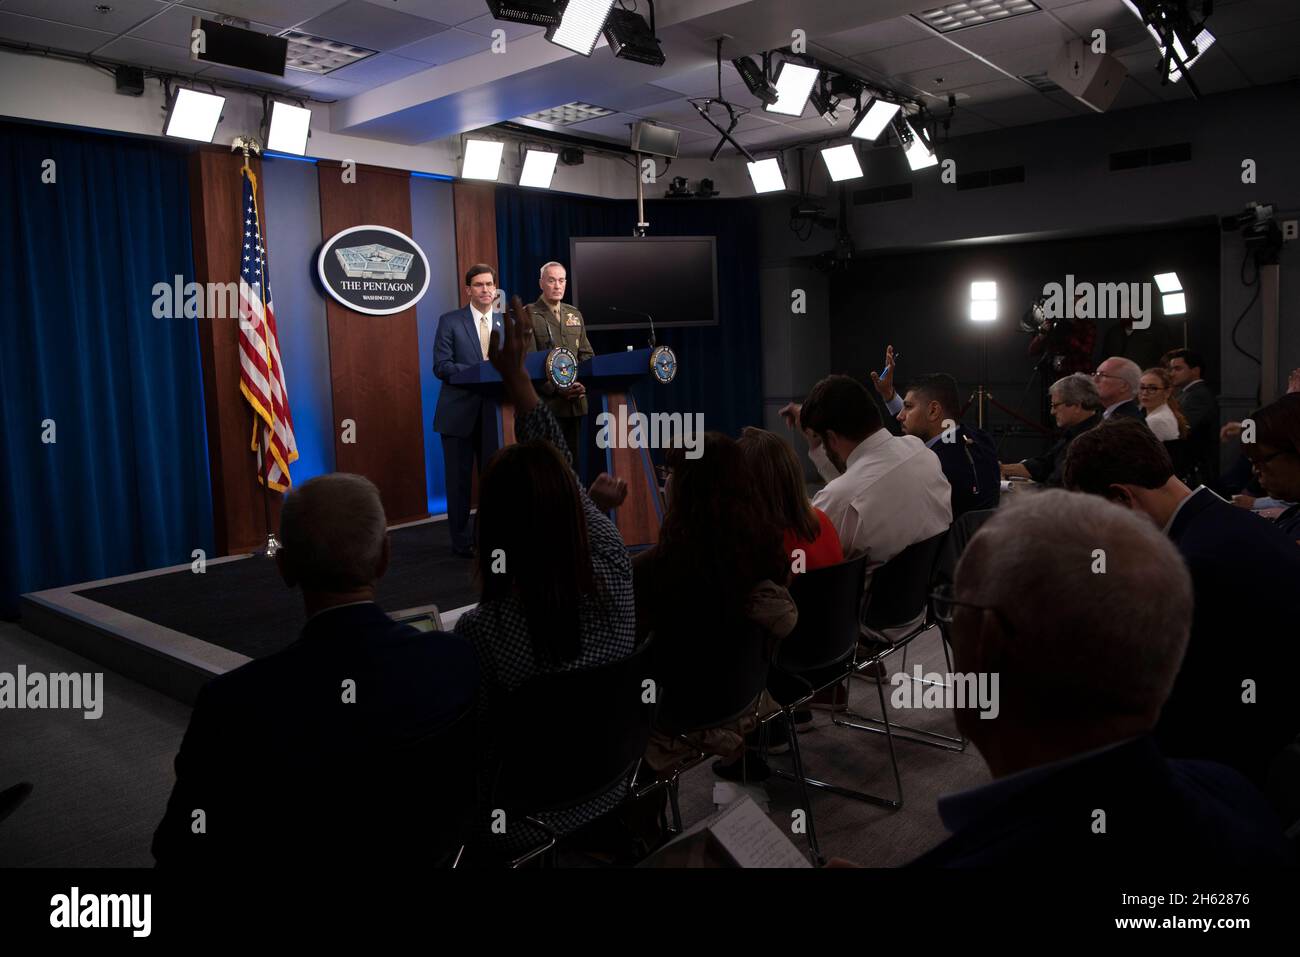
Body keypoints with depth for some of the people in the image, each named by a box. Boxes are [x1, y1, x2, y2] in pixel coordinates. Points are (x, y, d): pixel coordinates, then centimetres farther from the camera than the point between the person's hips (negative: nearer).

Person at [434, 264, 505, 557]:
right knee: (459, 478, 4)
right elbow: (441, 366, -9)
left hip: (494, 412, 3)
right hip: (459, 412, -3)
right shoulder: (449, 321, -1)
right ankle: (462, 541, 16)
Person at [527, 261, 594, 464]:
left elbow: (586, 355, 18)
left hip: (576, 401, 6)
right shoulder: (529, 316, -1)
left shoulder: (575, 315, 17)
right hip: (546, 402, -5)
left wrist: (585, 383, -2)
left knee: (573, 459, 7)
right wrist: (556, 387, -17)